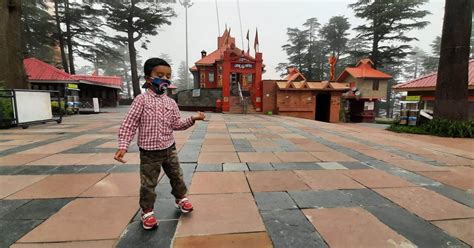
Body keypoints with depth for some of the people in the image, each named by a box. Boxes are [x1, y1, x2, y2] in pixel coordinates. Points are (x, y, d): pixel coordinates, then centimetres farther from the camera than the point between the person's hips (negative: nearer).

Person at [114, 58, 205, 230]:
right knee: (148, 184, 8)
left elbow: (177, 124, 3)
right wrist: (123, 146, -18)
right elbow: (129, 124, -12)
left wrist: (193, 119, -11)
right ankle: (147, 212, 29)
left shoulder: (170, 102, 2)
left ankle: (181, 198, 42)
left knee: (177, 176, 18)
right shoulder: (141, 100, -11)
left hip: (169, 148, 4)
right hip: (149, 152, -4)